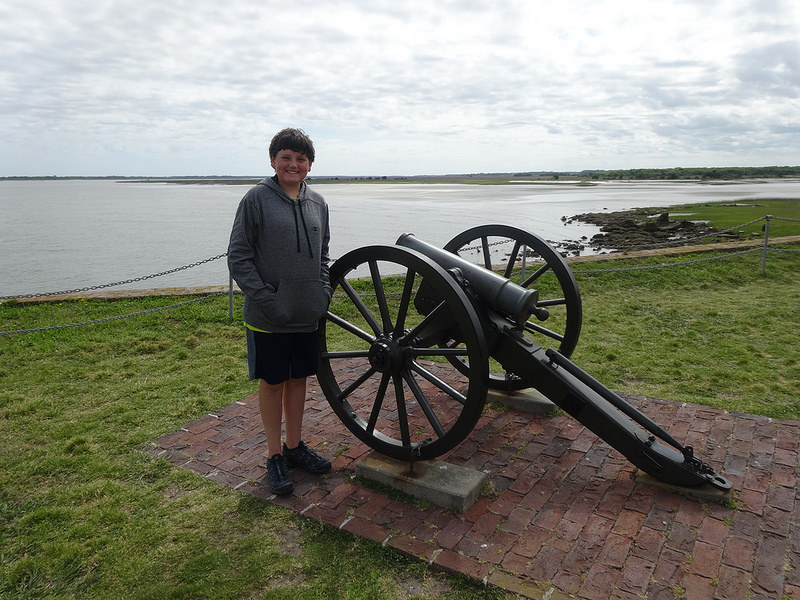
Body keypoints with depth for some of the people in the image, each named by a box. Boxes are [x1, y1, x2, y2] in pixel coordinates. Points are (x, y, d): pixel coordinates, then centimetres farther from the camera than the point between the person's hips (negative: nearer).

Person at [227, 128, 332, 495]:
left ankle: (295, 446, 32)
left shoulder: (317, 203, 9)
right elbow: (238, 256, -8)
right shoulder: (257, 198, -7)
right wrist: (264, 297, -15)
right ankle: (275, 456, 23)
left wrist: (324, 291, 5)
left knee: (299, 379, 15)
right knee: (272, 382, 8)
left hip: (308, 314, 5)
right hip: (269, 317, -5)